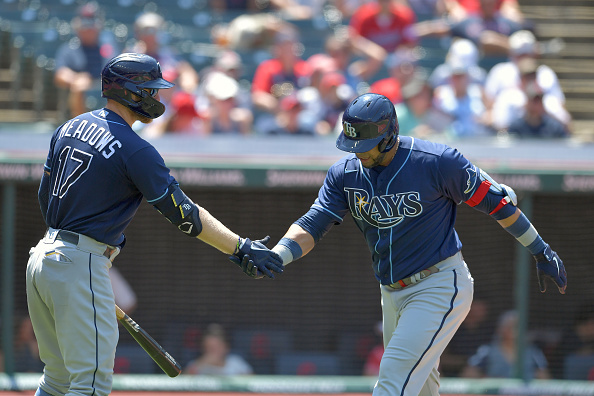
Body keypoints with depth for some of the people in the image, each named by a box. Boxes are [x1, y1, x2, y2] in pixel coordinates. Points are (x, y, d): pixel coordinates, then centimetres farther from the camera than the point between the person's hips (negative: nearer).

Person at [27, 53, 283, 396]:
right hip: (82, 265, -9)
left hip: (44, 255, 9)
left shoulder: (70, 128, 11)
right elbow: (185, 215, -12)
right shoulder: (135, 150, -13)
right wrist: (241, 248, -8)